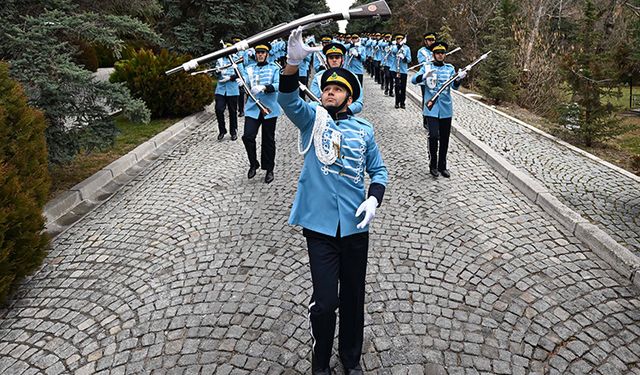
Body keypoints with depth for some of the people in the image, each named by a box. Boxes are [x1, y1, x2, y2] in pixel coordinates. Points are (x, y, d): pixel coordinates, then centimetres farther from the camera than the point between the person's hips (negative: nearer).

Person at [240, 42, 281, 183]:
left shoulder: (274, 68, 6)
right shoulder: (249, 69, 14)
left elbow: (278, 85, -9)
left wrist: (264, 87, -27)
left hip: (269, 108, -2)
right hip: (252, 108, 2)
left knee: (268, 140, 4)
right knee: (248, 136, -11)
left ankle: (269, 169, 18)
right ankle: (253, 164, 11)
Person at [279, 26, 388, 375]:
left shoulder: (363, 130, 7)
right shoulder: (311, 117, 2)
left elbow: (378, 170, 14)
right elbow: (288, 100, -18)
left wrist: (374, 199, -6)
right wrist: (293, 61, -36)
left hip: (354, 225, 2)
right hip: (319, 224, -2)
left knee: (353, 297, 14)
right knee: (325, 301, -3)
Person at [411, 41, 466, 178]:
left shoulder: (450, 68, 9)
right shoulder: (427, 67, 4)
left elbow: (454, 86, 1)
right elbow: (414, 80, -8)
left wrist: (458, 79, -21)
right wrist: (424, 76, -28)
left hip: (446, 109, 3)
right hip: (431, 108, -3)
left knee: (444, 139, 7)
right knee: (434, 136, -15)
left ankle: (442, 166, 20)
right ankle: (433, 165, 2)